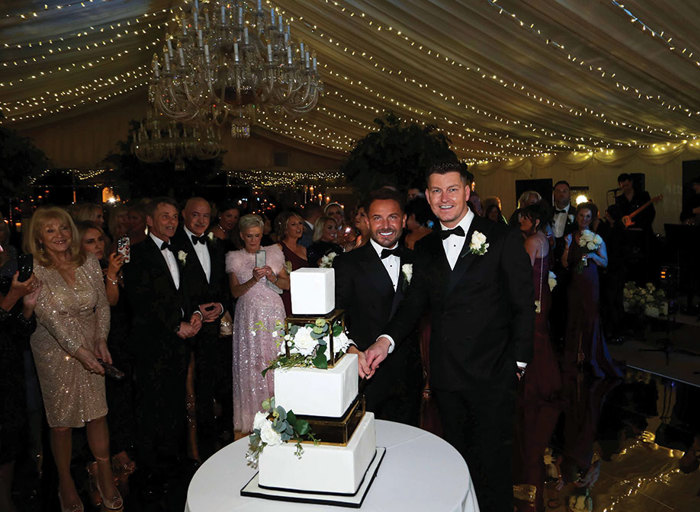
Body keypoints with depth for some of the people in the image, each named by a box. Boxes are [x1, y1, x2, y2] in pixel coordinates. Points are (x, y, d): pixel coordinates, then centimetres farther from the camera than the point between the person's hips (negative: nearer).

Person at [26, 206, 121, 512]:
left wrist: (101, 340, -7)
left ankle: (106, 478, 22)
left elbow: (102, 304, 5)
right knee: (61, 420, 8)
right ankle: (66, 484, 28)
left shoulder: (89, 262, 0)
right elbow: (50, 315, -15)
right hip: (55, 352, -2)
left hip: (91, 348, 2)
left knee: (98, 413, 5)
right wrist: (79, 350, -21)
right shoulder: (34, 269, -9)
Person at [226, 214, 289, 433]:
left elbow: (288, 284, 10)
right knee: (251, 364, -2)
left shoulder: (273, 253, 9)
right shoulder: (235, 259, 5)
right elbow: (235, 291, -2)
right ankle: (253, 419, 10)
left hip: (274, 313, 1)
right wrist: (253, 280, -18)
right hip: (249, 316, -1)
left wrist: (273, 278, -9)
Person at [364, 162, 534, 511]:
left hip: (492, 376, -4)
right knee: (458, 459, 17)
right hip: (446, 377, 4)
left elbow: (523, 305, -2)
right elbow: (414, 302, 4)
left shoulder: (502, 239, -3)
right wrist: (386, 341, -12)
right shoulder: (426, 249, 10)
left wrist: (518, 362, -5)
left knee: (491, 463, 7)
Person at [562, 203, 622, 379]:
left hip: (591, 283, -2)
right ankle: (575, 356, 16)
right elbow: (565, 264, 3)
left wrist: (593, 256, -15)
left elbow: (605, 262, 2)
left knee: (592, 317, -6)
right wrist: (567, 247, -13)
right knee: (574, 317, 3)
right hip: (574, 283, 2)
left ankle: (593, 359, 4)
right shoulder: (570, 237, 7)